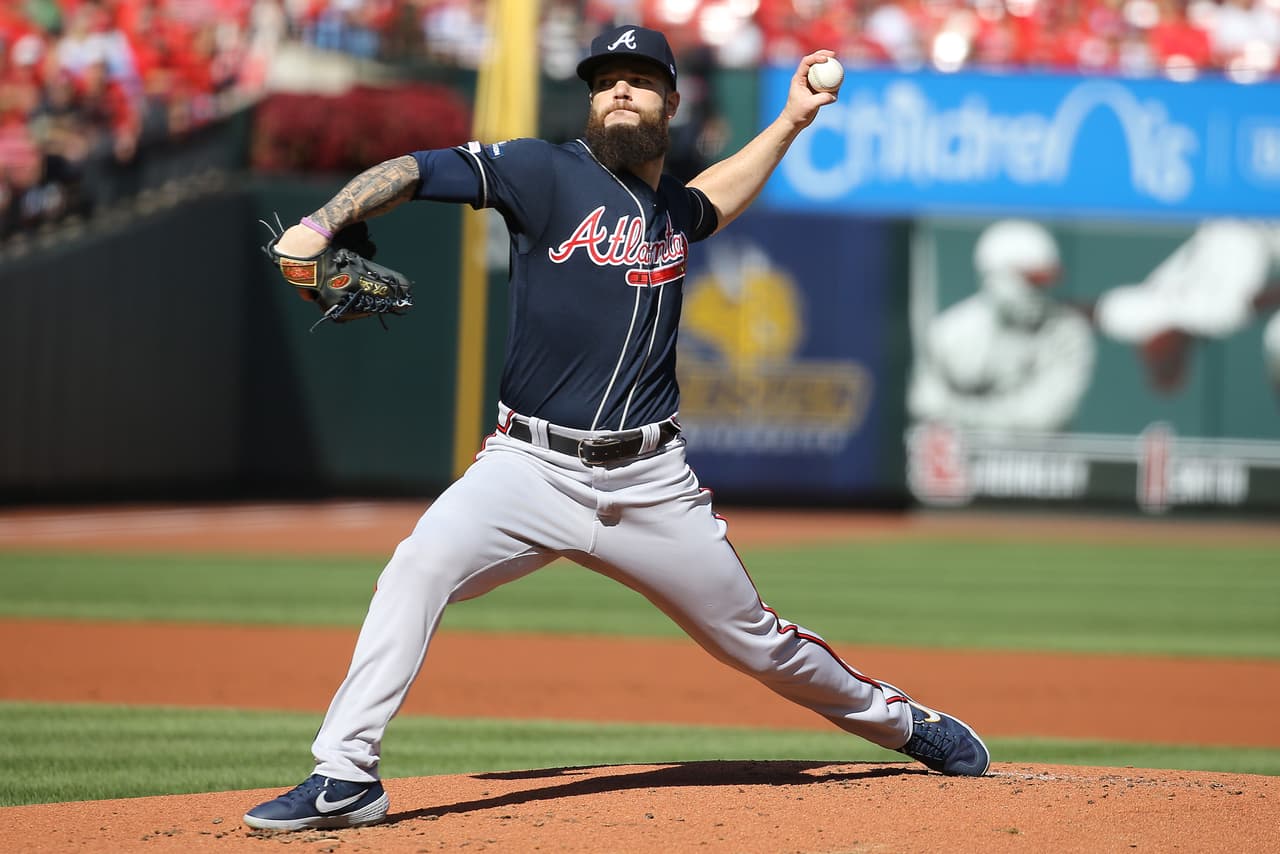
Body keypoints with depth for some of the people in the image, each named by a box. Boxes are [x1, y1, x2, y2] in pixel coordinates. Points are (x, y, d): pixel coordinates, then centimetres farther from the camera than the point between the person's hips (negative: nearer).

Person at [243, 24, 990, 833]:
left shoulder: (674, 209, 12)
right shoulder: (547, 173, -4)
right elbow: (416, 171, -13)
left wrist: (791, 121, 34)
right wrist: (321, 224, -28)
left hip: (651, 483, 3)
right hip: (532, 467, -3)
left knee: (756, 641, 11)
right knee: (419, 567, -27)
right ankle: (346, 780, -24)